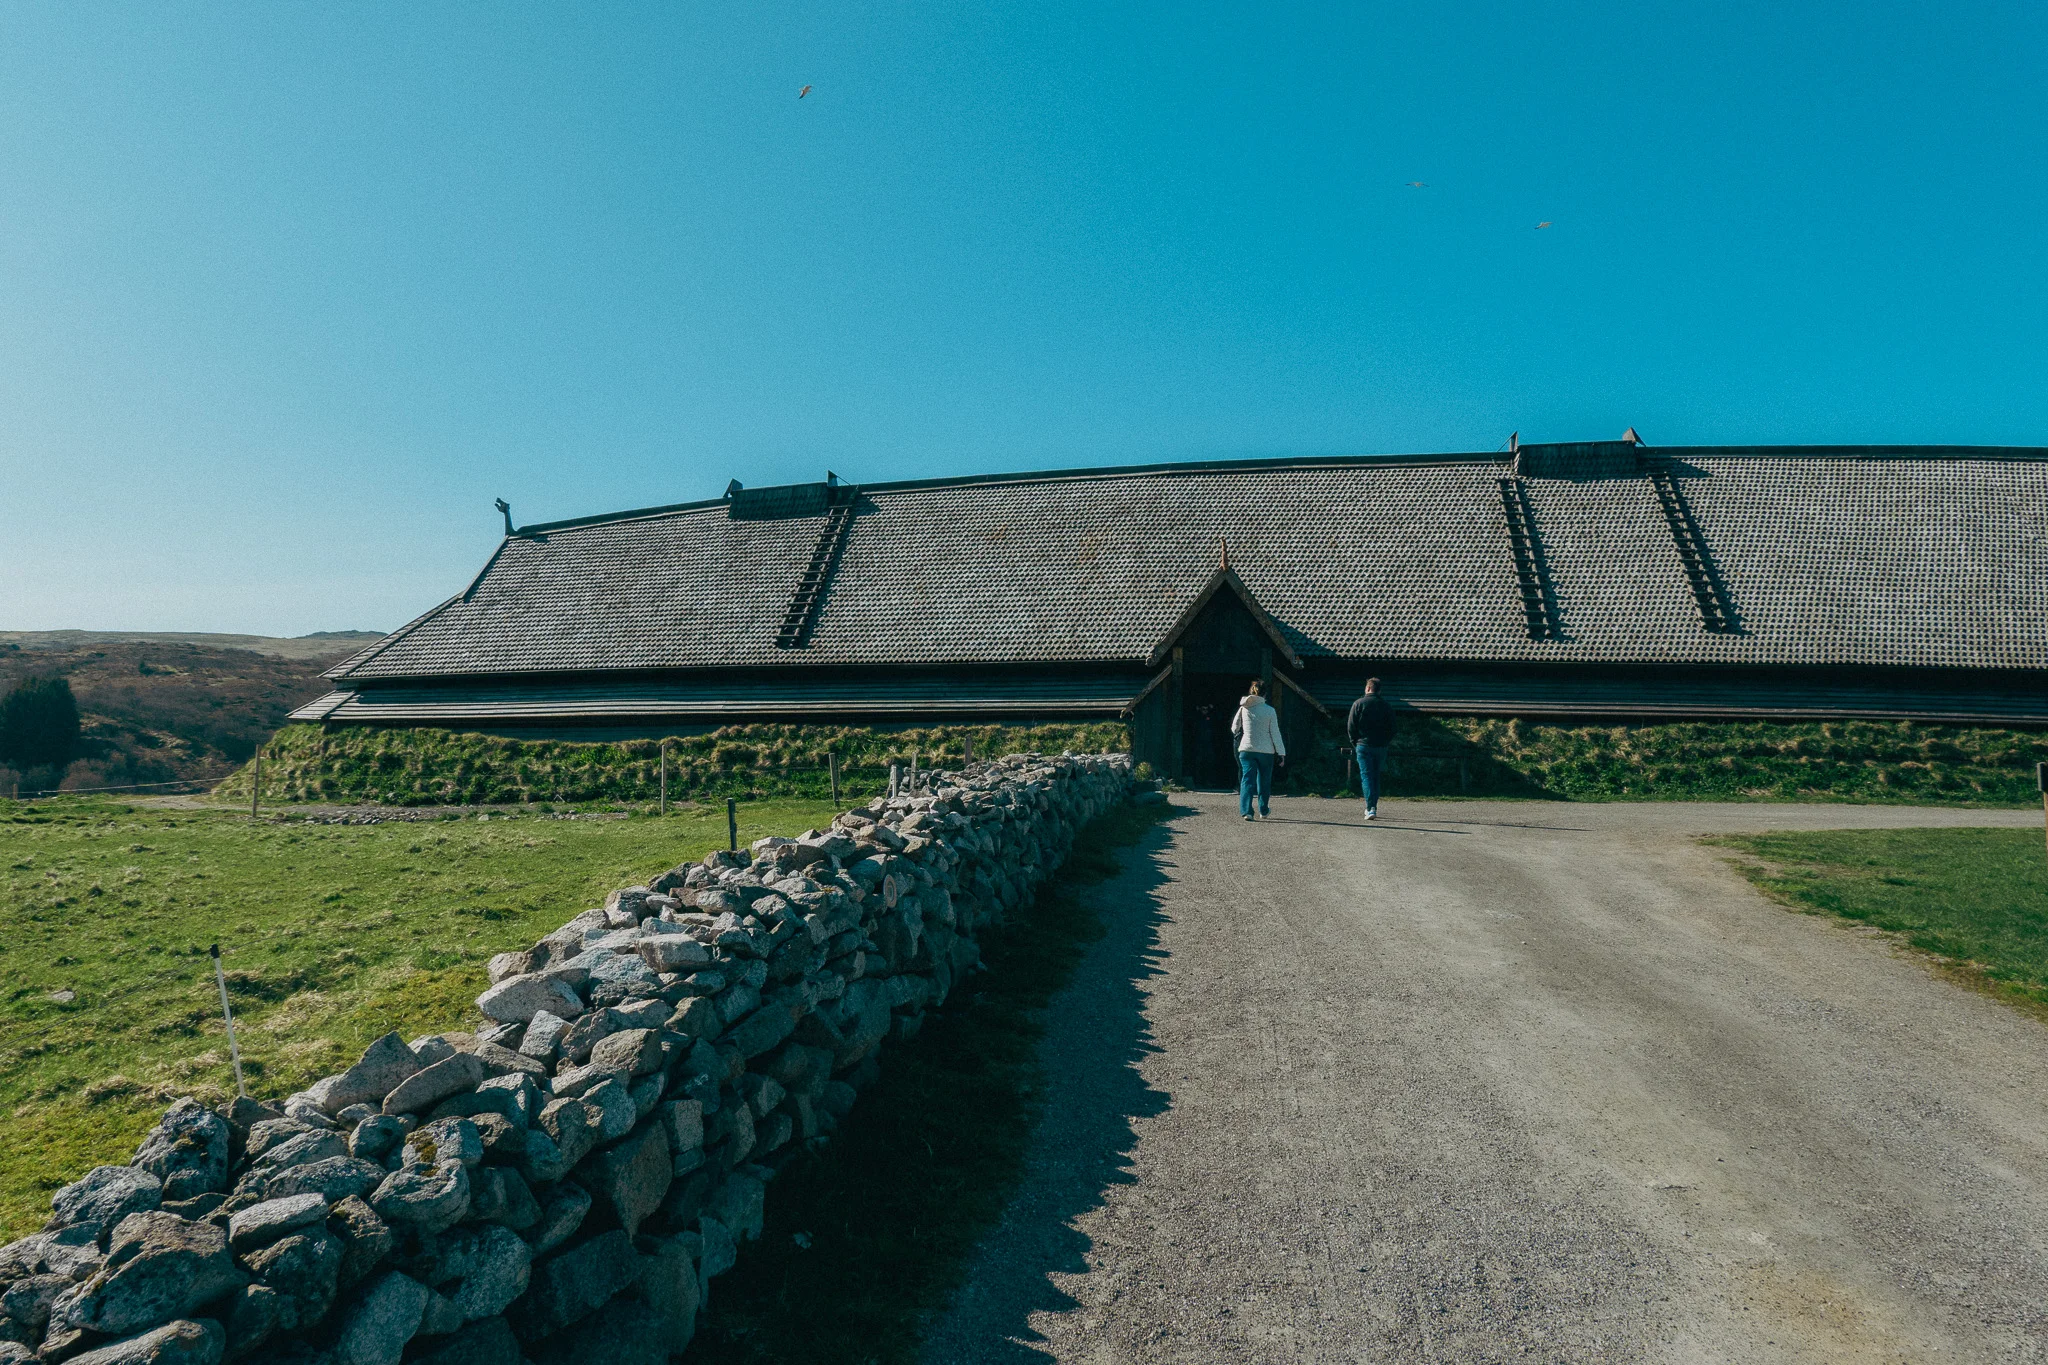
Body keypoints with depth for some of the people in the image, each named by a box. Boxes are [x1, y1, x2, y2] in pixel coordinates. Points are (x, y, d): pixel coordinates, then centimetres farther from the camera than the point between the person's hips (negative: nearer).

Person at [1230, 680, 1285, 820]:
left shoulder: (1243, 708, 0)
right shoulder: (1270, 710, -5)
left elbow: (1234, 728, 11)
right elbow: (1275, 733, -4)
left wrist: (1237, 735, 34)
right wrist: (1281, 752, 1)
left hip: (1246, 749, 1)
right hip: (1266, 751, -1)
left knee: (1247, 780, 0)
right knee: (1264, 781, 14)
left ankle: (1246, 810, -15)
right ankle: (1264, 811, 25)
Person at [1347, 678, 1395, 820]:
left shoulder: (1359, 703, -3)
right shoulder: (1386, 706, 5)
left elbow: (1351, 727, -5)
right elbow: (1392, 728, 6)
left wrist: (1355, 743, 7)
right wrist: (1385, 742, 15)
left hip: (1364, 746, -3)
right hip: (1381, 747, 3)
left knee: (1366, 776, -3)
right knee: (1376, 776, 15)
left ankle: (1371, 808, -15)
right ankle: (1373, 807, 18)